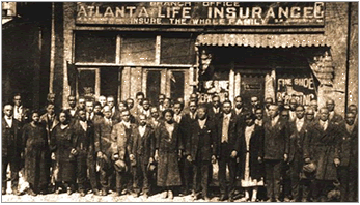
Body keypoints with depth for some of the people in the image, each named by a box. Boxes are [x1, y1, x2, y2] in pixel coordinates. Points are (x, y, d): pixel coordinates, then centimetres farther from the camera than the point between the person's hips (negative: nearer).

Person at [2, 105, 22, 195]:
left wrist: (20, 150, 1)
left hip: (14, 150, 1)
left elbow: (20, 137, 9)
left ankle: (14, 188, 7)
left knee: (15, 170, 2)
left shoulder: (17, 123, 13)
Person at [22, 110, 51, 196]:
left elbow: (46, 139, 14)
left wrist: (47, 150, 7)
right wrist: (25, 148, -5)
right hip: (31, 150, -3)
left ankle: (42, 188, 10)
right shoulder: (27, 127, 5)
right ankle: (32, 189, 3)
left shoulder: (42, 127, 13)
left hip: (42, 150, 3)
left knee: (43, 169, 2)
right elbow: (24, 139, 4)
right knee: (32, 169, -2)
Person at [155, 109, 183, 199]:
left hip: (173, 151, 1)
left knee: (172, 169, -1)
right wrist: (157, 151, -2)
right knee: (163, 170, -1)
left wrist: (180, 149, 3)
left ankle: (170, 190, 3)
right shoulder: (161, 125, 2)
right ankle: (165, 190, 6)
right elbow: (158, 138, 2)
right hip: (163, 151, -1)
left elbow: (179, 138, 9)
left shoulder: (176, 126, 6)